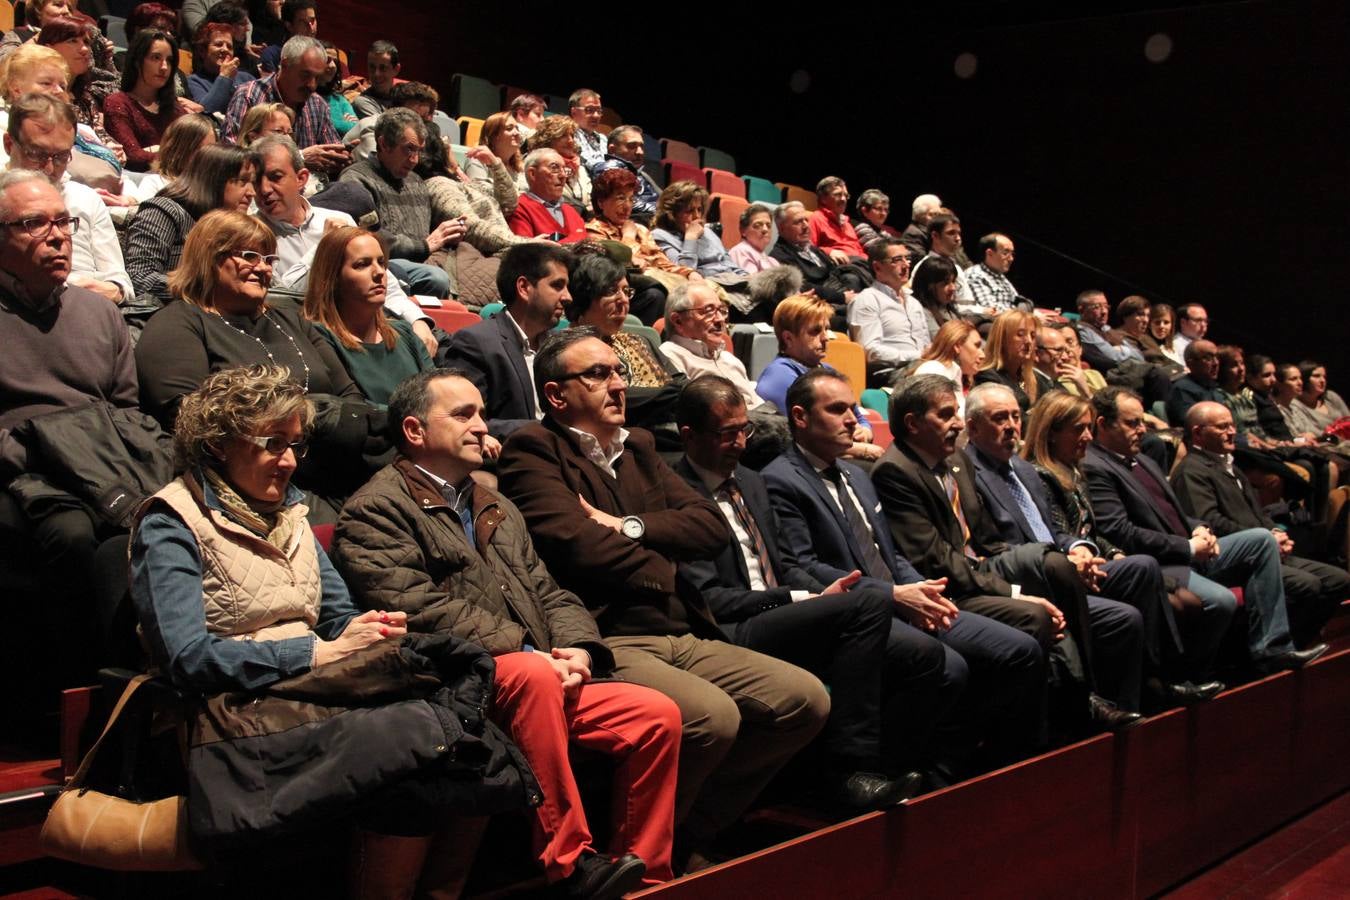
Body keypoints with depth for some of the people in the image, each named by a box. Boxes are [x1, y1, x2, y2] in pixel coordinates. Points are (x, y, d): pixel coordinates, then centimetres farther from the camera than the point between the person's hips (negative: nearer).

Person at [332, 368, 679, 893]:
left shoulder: (498, 510, 26)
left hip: (543, 677, 7)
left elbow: (550, 594, 20)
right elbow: (421, 610, -13)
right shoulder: (375, 511, 0)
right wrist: (527, 651, -17)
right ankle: (571, 864, -26)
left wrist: (578, 650, -2)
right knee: (531, 673, -37)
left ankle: (642, 875, 0)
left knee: (658, 715, -11)